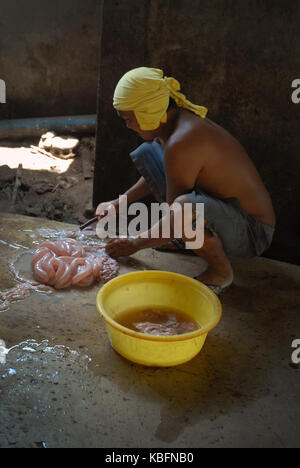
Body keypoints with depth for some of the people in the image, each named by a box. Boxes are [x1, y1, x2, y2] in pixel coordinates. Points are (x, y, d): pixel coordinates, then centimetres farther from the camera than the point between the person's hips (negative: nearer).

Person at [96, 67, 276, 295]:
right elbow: (160, 173, 19)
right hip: (221, 208, 9)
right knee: (146, 153, 10)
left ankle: (221, 270, -12)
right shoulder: (179, 117, 0)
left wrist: (135, 243, -7)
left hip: (251, 232, -9)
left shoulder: (182, 142, -30)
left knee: (185, 206, -44)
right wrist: (119, 203, 20)